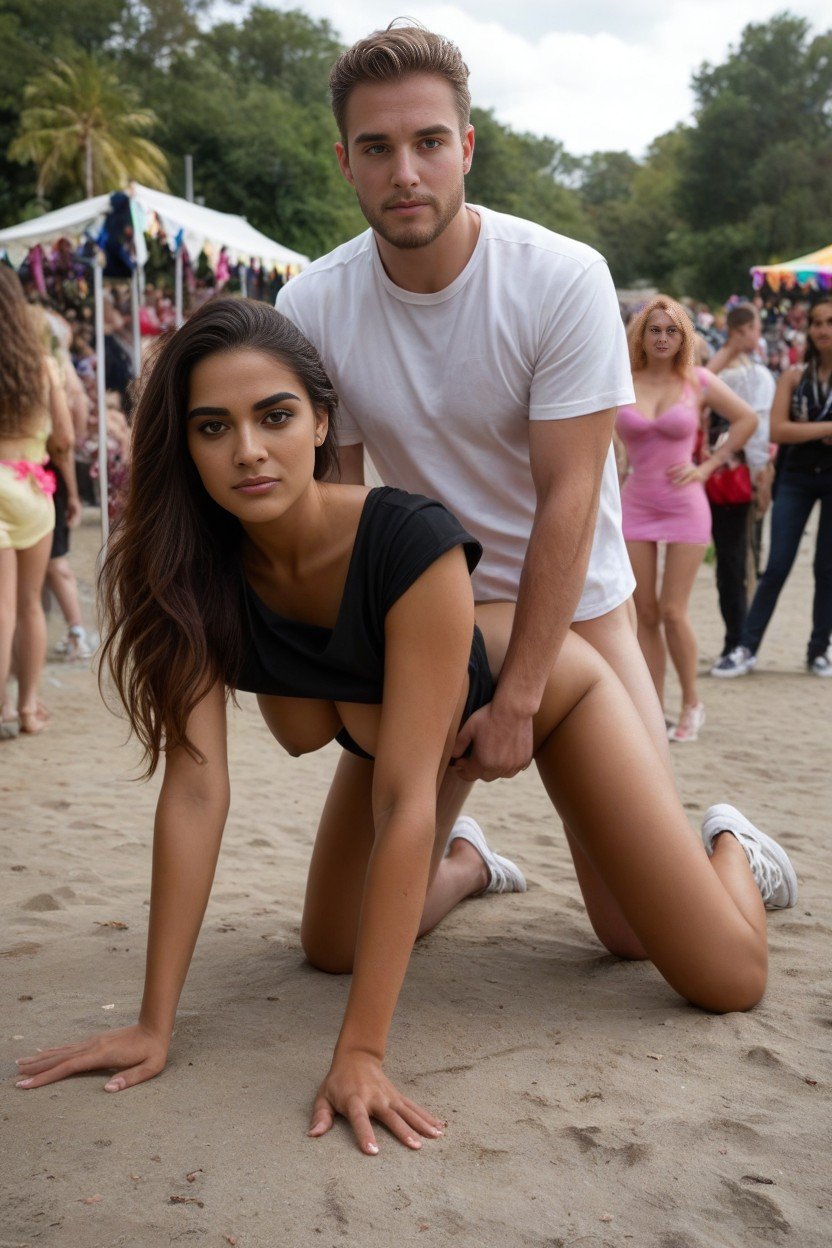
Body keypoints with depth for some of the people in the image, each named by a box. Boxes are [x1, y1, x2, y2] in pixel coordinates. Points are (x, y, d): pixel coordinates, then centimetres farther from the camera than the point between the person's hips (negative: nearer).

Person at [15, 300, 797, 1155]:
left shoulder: (411, 543, -40)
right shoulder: (193, 567, -26)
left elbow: (405, 799, -42)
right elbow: (194, 787, -26)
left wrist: (362, 1051, -43)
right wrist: (155, 1025, -28)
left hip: (540, 694, -4)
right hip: (392, 717, 5)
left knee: (725, 981, -9)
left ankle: (730, 846, 27)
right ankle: (464, 865, 34)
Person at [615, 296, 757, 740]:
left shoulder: (697, 381, 1)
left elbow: (747, 420, 9)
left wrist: (708, 465, 3)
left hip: (684, 504, -2)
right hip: (636, 504, 2)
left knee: (672, 611, -5)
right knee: (645, 613, 2)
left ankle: (691, 704, 13)